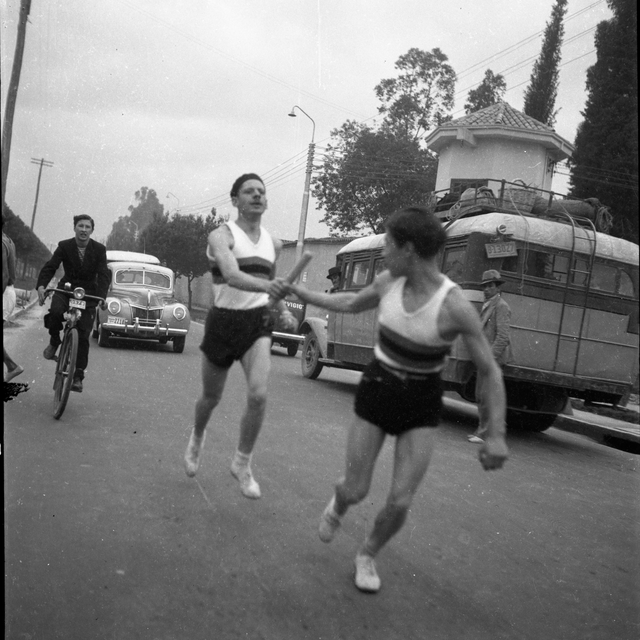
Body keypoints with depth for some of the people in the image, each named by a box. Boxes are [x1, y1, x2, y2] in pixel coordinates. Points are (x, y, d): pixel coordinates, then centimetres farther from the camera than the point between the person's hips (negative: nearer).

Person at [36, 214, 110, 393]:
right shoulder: (64, 246, -7)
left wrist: (102, 296, -33)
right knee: (55, 311, -33)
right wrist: (41, 286, -33)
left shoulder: (99, 249, -9)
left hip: (89, 293, 0)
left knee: (83, 336, -5)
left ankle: (78, 376, 5)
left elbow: (104, 275, -16)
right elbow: (50, 267, -14)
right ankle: (54, 341, -3)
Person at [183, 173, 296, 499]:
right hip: (223, 321, -3)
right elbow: (232, 276, -30)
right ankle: (197, 437, 48)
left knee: (258, 395, -18)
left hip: (258, 323, 3)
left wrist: (284, 310, 8)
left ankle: (242, 463, 4)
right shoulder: (221, 235, -10)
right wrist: (265, 286, -49)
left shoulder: (274, 243, 8)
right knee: (211, 398, 14)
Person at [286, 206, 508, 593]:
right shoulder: (388, 282, -9)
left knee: (400, 503, -6)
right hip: (376, 388, 3)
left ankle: (367, 556, 25)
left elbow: (491, 372, -15)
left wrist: (497, 435, -20)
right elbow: (351, 304, 13)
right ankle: (338, 506, 42)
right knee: (356, 491, 4)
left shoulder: (455, 305, -23)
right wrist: (299, 292, 18)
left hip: (421, 403, -2)